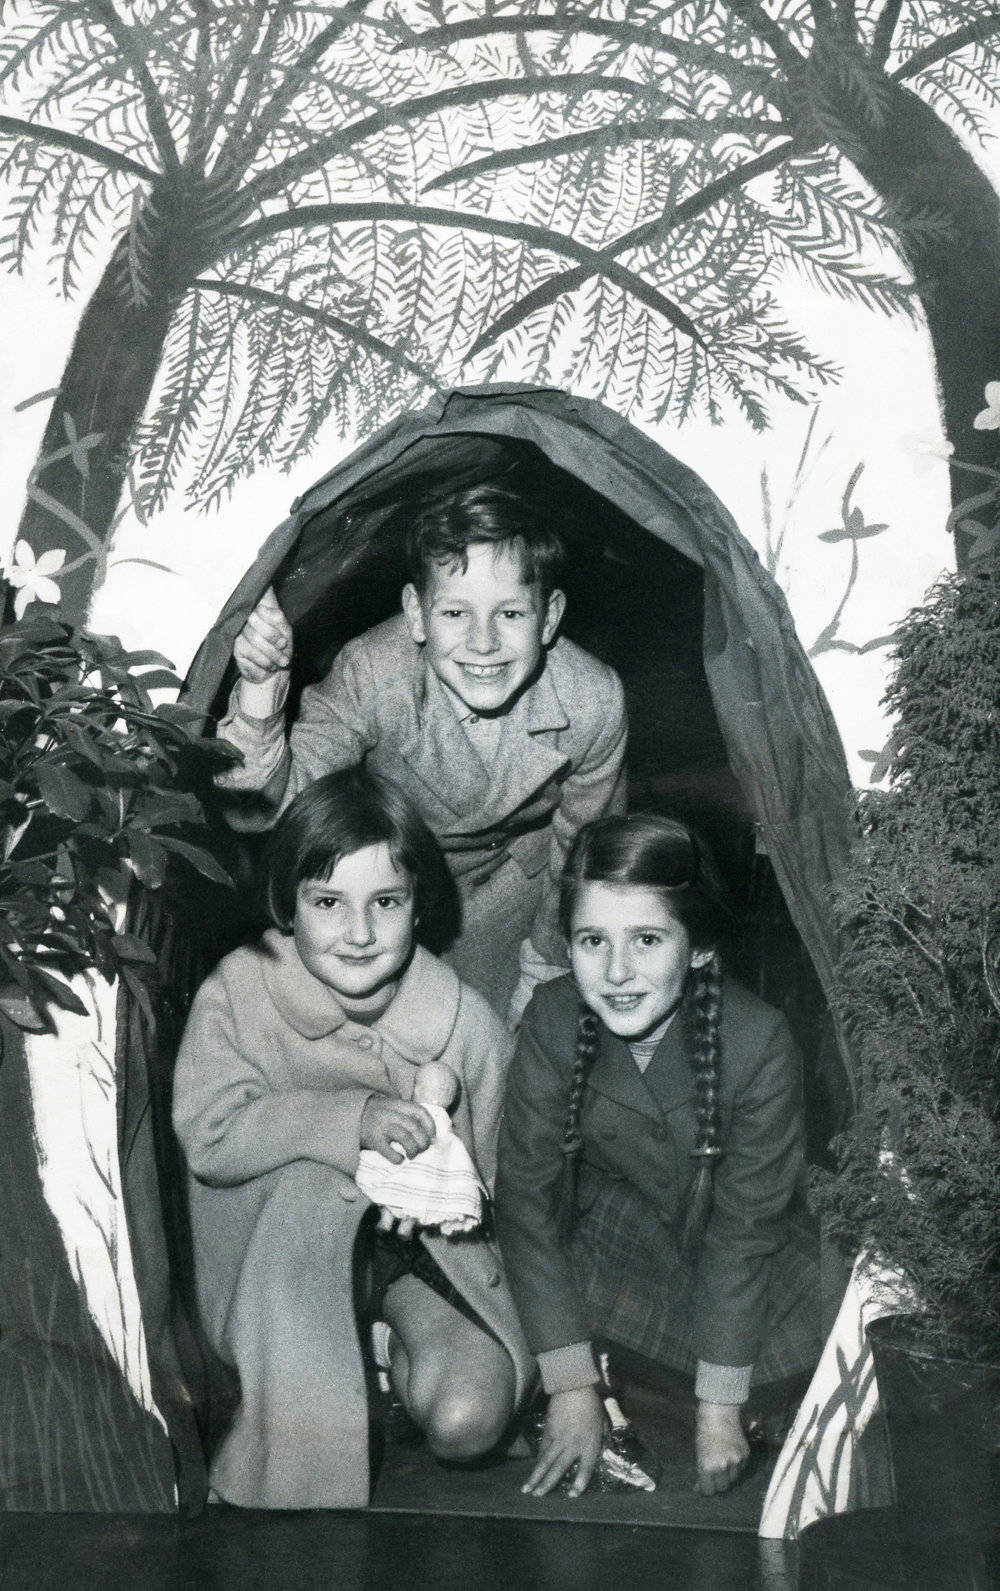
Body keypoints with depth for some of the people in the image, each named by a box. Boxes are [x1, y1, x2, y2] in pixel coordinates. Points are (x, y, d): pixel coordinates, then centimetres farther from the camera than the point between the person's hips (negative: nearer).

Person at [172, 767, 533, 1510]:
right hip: (286, 1260, 0)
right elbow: (209, 1137, -25)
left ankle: (390, 1333, 12)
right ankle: (293, 1445, -19)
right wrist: (350, 1117, -35)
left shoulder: (468, 1023, -11)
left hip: (428, 1248, 1)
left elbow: (495, 1186, 0)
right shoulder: (238, 991, -13)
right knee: (307, 1175, -35)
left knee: (467, 1420, -25)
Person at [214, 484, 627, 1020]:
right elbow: (263, 807, -41)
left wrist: (545, 966, 2)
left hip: (514, 869, 1)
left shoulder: (593, 701, -32)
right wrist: (260, 690, -60)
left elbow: (581, 849, -12)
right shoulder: (372, 675, -38)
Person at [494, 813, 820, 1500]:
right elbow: (525, 1192, -20)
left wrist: (719, 1408, -17)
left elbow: (744, 1226, -20)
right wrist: (572, 1386, -21)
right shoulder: (553, 1019, -24)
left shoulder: (759, 1043, -28)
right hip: (603, 1219, -1)